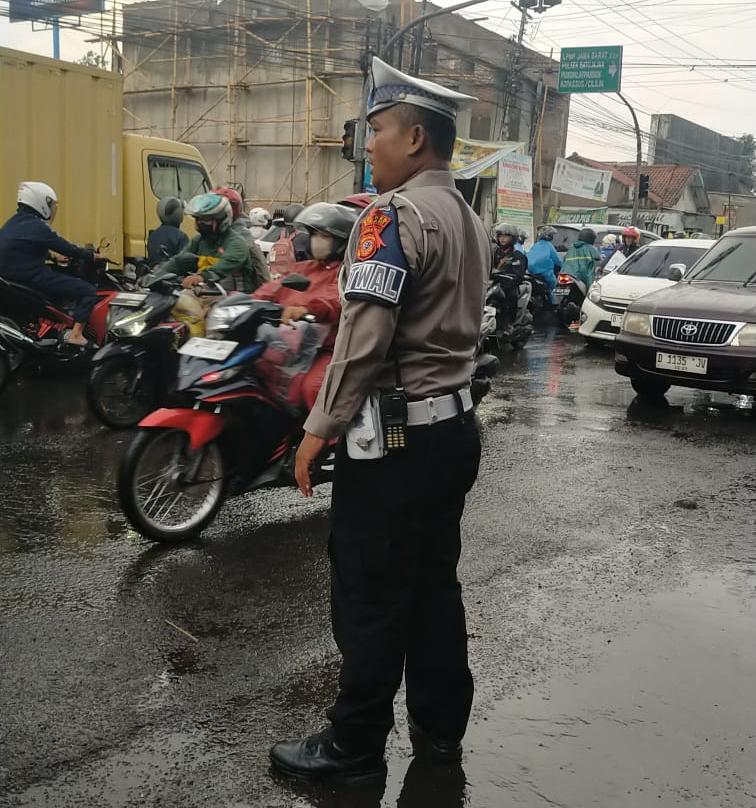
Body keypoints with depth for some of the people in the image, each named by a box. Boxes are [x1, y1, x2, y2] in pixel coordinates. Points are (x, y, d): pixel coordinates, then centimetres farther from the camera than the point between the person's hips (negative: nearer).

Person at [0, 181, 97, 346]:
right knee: (88, 291, -10)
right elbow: (66, 248, -12)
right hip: (32, 279, -10)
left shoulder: (14, 222, 13)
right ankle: (76, 334, -21)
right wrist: (91, 255, 3)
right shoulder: (37, 227, -15)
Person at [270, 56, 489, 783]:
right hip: (453, 425, 9)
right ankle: (440, 727, 28)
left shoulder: (394, 215, -15)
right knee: (434, 585, 16)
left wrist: (320, 427, -15)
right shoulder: (470, 219, 14)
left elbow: (364, 336, -20)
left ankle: (354, 747, 15)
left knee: (369, 597, 2)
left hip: (396, 433, -9)